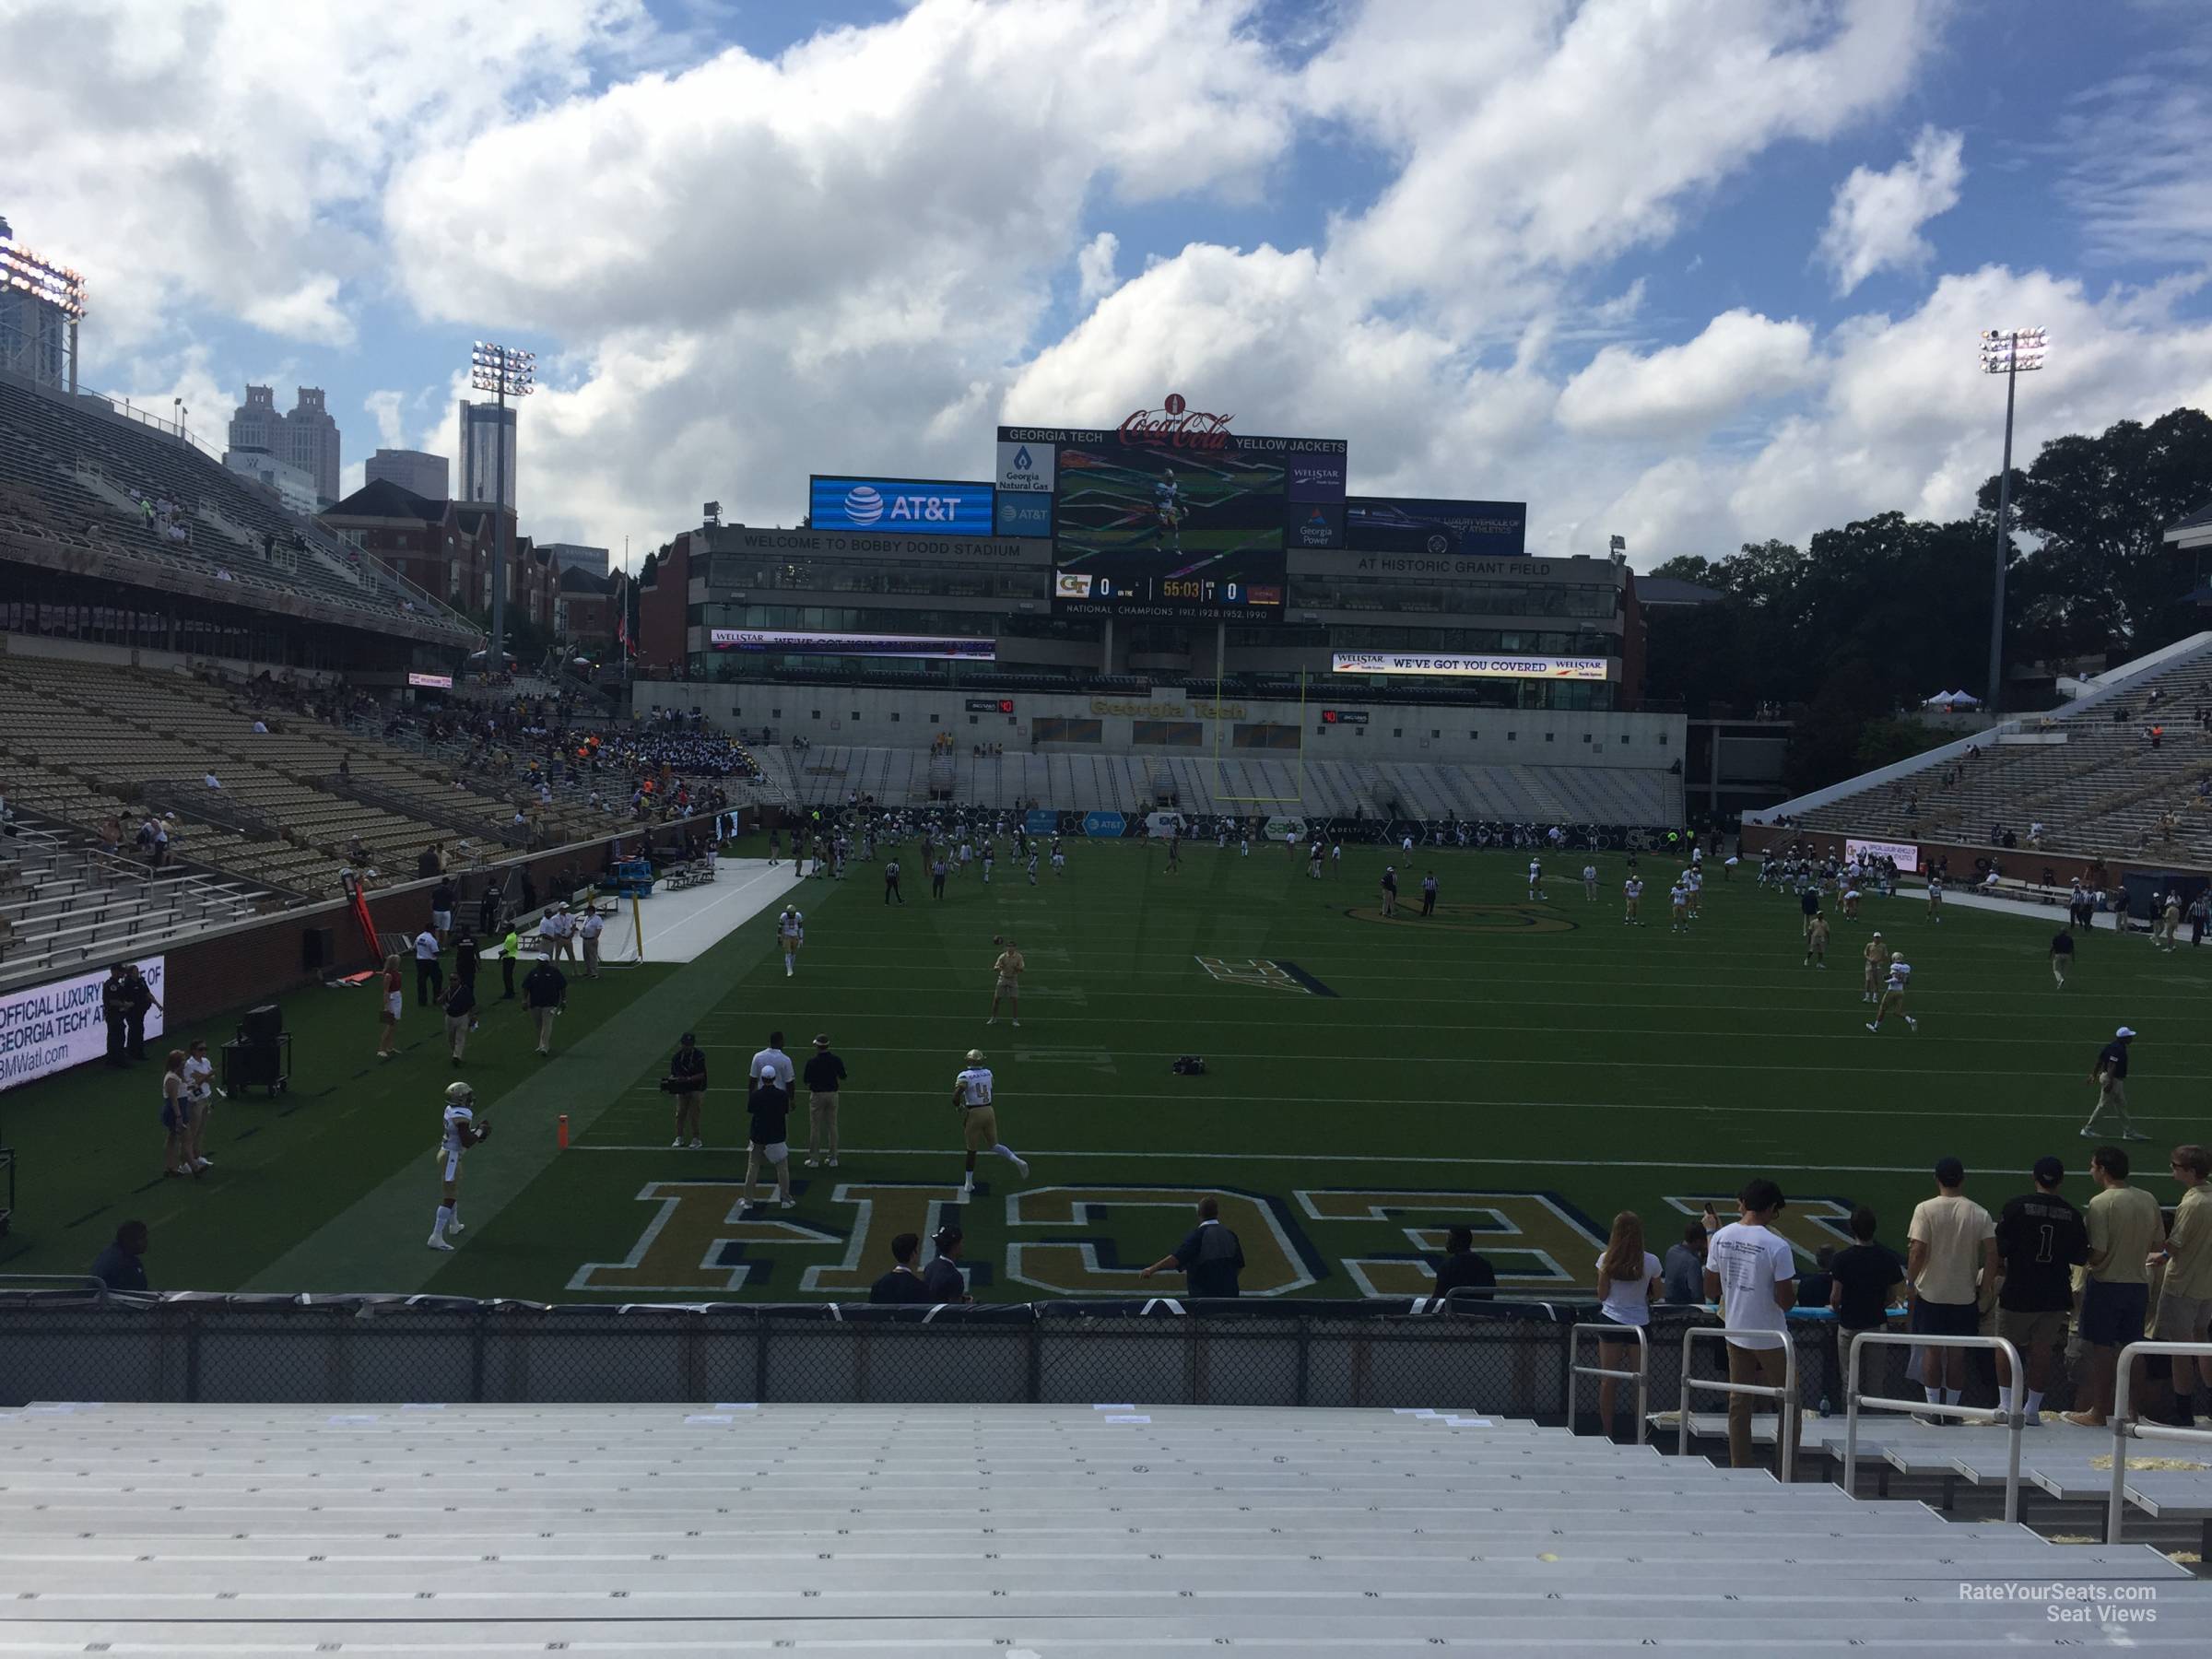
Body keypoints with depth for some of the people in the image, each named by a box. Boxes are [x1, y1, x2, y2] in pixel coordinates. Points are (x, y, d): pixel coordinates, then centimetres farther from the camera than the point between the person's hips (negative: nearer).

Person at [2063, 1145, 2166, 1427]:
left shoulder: (2101, 1203, -17)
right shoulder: (2148, 1200, 2)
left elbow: (2098, 1253, -19)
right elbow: (2160, 1245, 9)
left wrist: (2085, 1258, 2)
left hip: (2106, 1285, -6)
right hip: (2139, 1284, 6)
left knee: (2101, 1350, 3)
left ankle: (2097, 1413, 9)